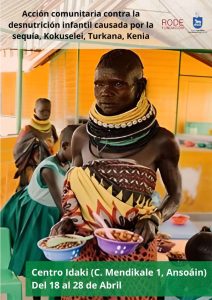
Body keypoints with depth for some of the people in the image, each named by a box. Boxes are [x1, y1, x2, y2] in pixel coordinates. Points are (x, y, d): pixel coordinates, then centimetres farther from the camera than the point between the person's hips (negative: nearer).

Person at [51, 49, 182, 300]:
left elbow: (175, 195, 3)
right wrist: (68, 219, -8)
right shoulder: (82, 136, -3)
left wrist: (154, 220, -15)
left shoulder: (161, 140, -11)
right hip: (83, 248, 3)